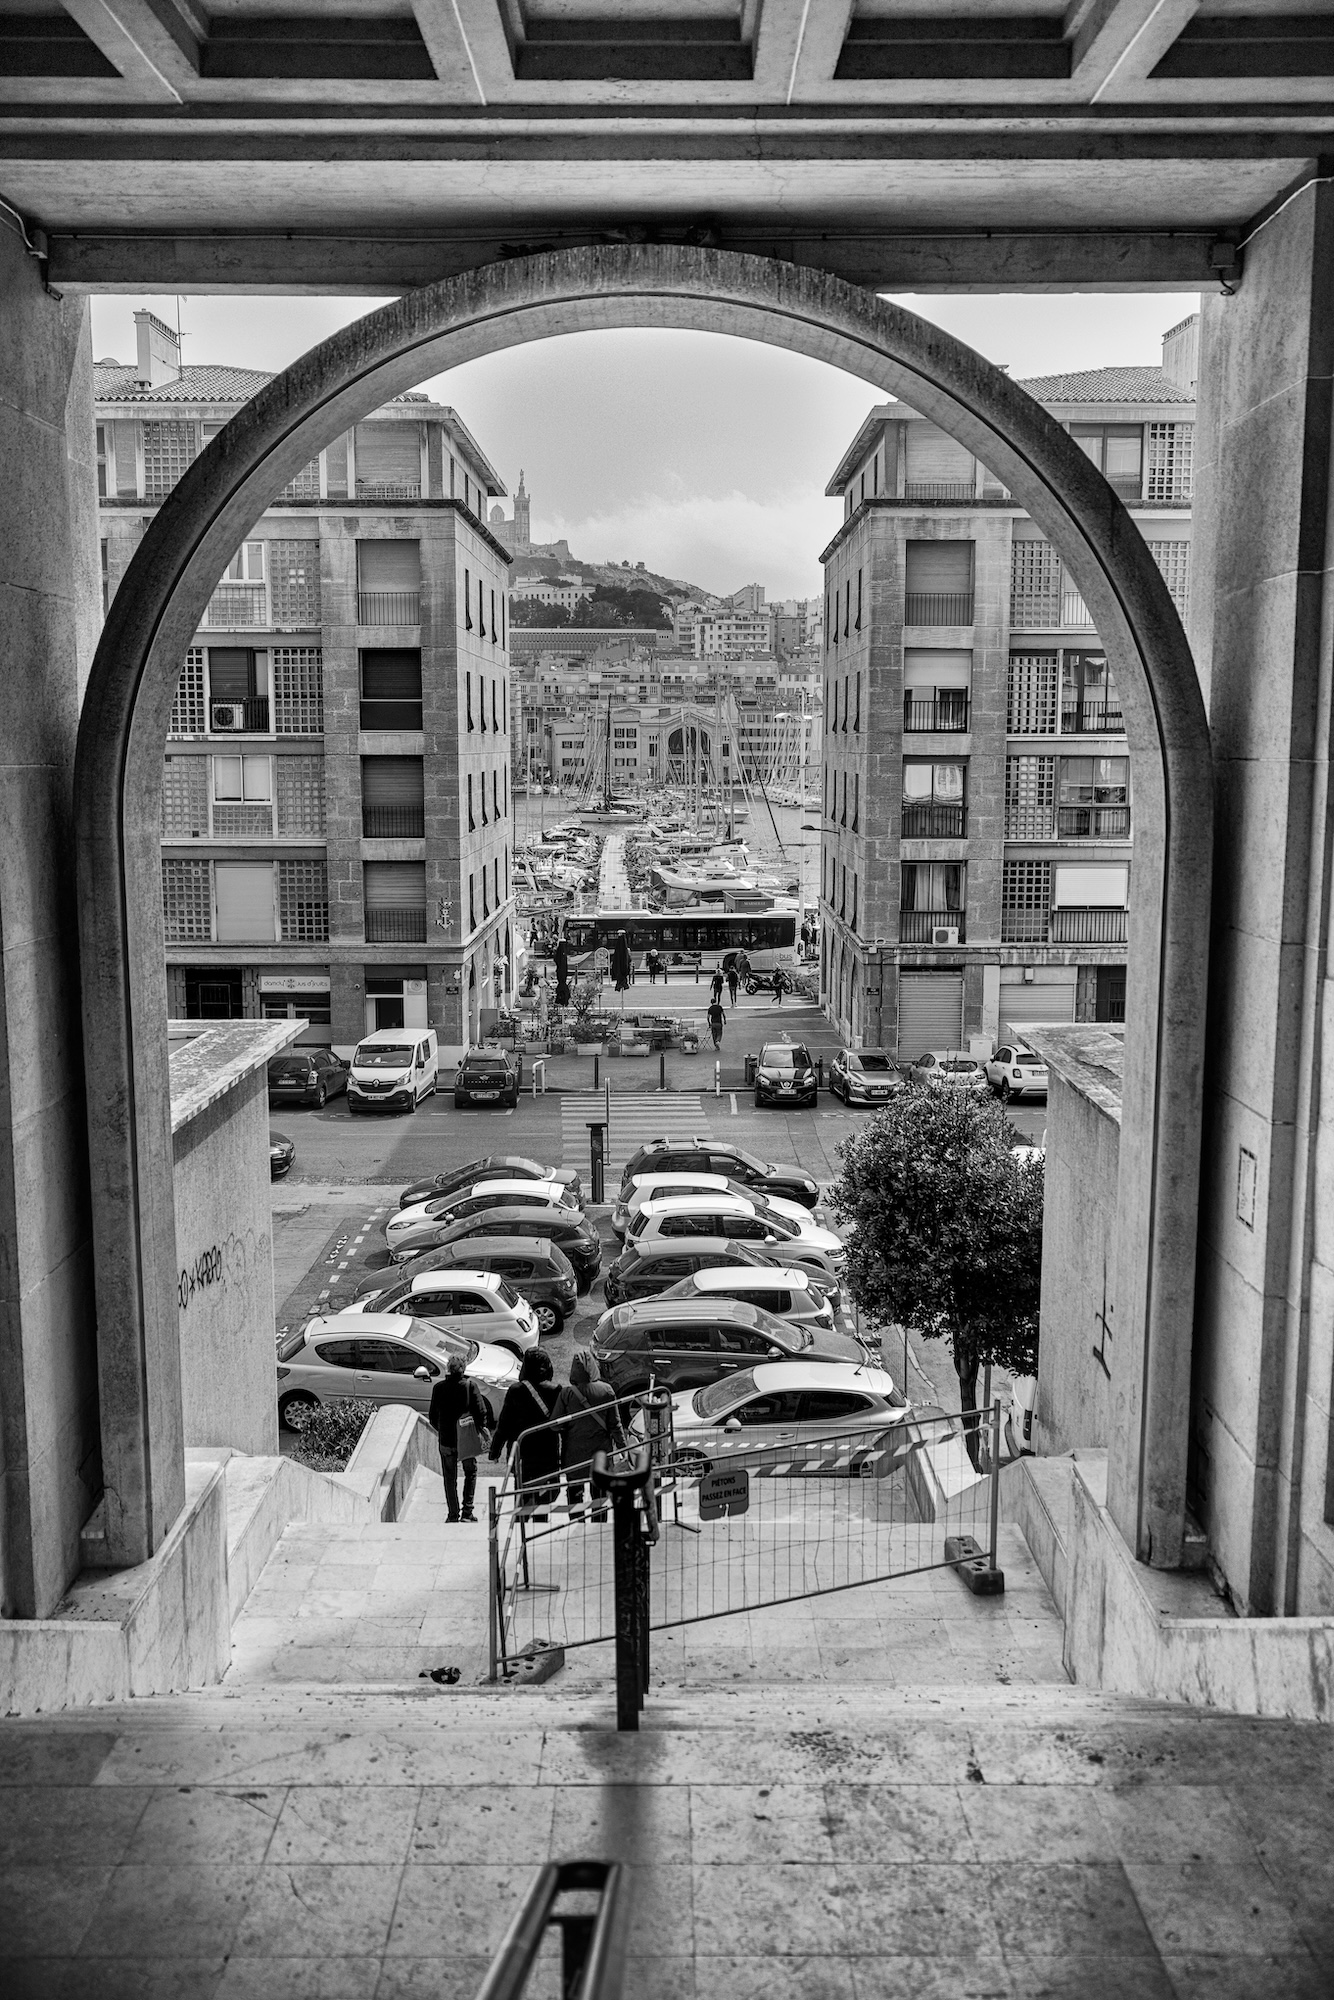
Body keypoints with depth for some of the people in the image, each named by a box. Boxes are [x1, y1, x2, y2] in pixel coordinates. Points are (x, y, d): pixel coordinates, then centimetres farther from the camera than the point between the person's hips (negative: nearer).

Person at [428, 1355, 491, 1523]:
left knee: (450, 1478, 13)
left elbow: (432, 1416, 3)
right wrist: (482, 1428, 7)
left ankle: (453, 1515, 14)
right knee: (470, 1473, 17)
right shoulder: (471, 1386, -11)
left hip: (446, 1440, 1)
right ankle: (467, 1512, 11)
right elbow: (481, 1412, -12)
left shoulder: (439, 1388, -5)